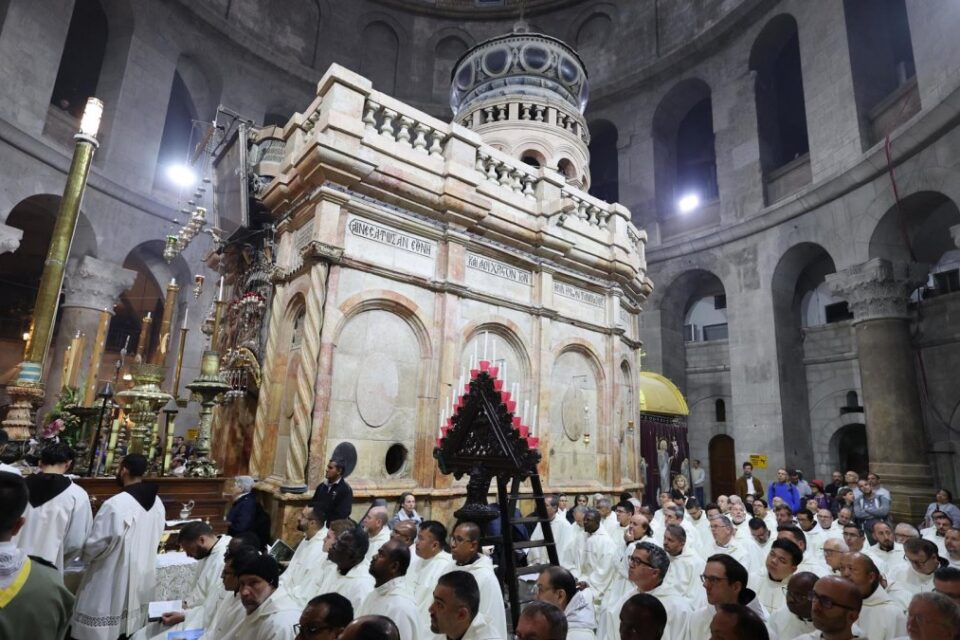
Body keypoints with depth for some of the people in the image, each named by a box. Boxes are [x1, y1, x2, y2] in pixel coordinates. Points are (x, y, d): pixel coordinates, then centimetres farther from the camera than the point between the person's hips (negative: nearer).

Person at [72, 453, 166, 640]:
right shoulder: (158, 503, -2)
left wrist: (83, 556, 5)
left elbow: (96, 545, -16)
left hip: (113, 582, -6)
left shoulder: (115, 504, -24)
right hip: (141, 581, 6)